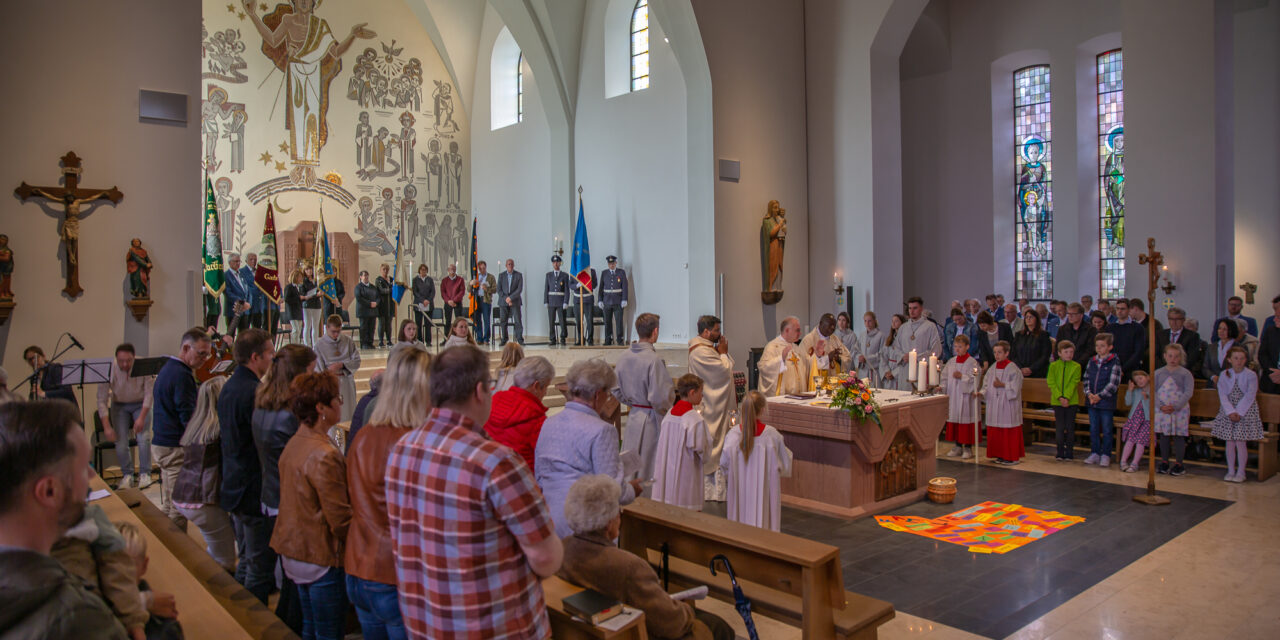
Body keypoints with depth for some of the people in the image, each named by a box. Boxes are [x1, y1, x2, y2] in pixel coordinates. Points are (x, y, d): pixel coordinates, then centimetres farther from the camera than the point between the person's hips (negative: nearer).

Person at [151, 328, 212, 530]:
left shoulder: (167, 369, 14)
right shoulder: (182, 375, -18)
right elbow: (189, 418, -20)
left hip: (161, 444, 10)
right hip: (176, 448, -10)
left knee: (168, 505, 17)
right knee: (178, 508, -3)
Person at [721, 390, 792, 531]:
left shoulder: (733, 434, -9)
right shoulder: (772, 435, -13)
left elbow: (724, 464, -2)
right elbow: (784, 465, -3)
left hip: (740, 492, 2)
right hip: (765, 492, -2)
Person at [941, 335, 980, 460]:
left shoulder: (972, 362, -7)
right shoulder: (951, 362, 10)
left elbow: (974, 380, -12)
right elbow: (945, 377, 13)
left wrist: (962, 377, -21)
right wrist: (942, 387, -1)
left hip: (965, 397, -6)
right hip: (953, 396, 6)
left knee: (965, 420, -2)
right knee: (954, 419, 9)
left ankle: (968, 448, 9)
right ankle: (958, 446, 21)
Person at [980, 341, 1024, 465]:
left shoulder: (1012, 368, -9)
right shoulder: (992, 368, 11)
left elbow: (1015, 386, -13)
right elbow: (987, 384, 12)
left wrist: (1002, 385, -19)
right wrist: (982, 392, -3)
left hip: (1008, 405, -6)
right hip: (994, 404, 6)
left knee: (1009, 431, -2)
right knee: (995, 431, 8)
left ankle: (1012, 456, 6)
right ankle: (1000, 455, 18)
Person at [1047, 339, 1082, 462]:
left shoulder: (1076, 366, -2)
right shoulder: (1053, 365, 1)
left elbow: (1073, 384, -8)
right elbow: (1051, 383, -4)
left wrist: (1066, 397, -18)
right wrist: (1059, 397, -15)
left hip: (1071, 401, -1)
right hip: (1057, 401, 1)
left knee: (1070, 427, 5)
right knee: (1059, 428, 4)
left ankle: (1069, 453, 14)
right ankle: (1060, 453, 12)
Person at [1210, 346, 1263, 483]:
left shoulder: (1251, 375, -5)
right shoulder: (1224, 375, 2)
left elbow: (1250, 396, -10)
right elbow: (1223, 395, -3)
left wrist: (1238, 412, -16)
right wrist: (1230, 412, -14)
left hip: (1246, 411, -2)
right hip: (1228, 411, 2)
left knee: (1240, 442, -5)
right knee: (1230, 442, 4)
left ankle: (1240, 472, 7)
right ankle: (1231, 471, 13)